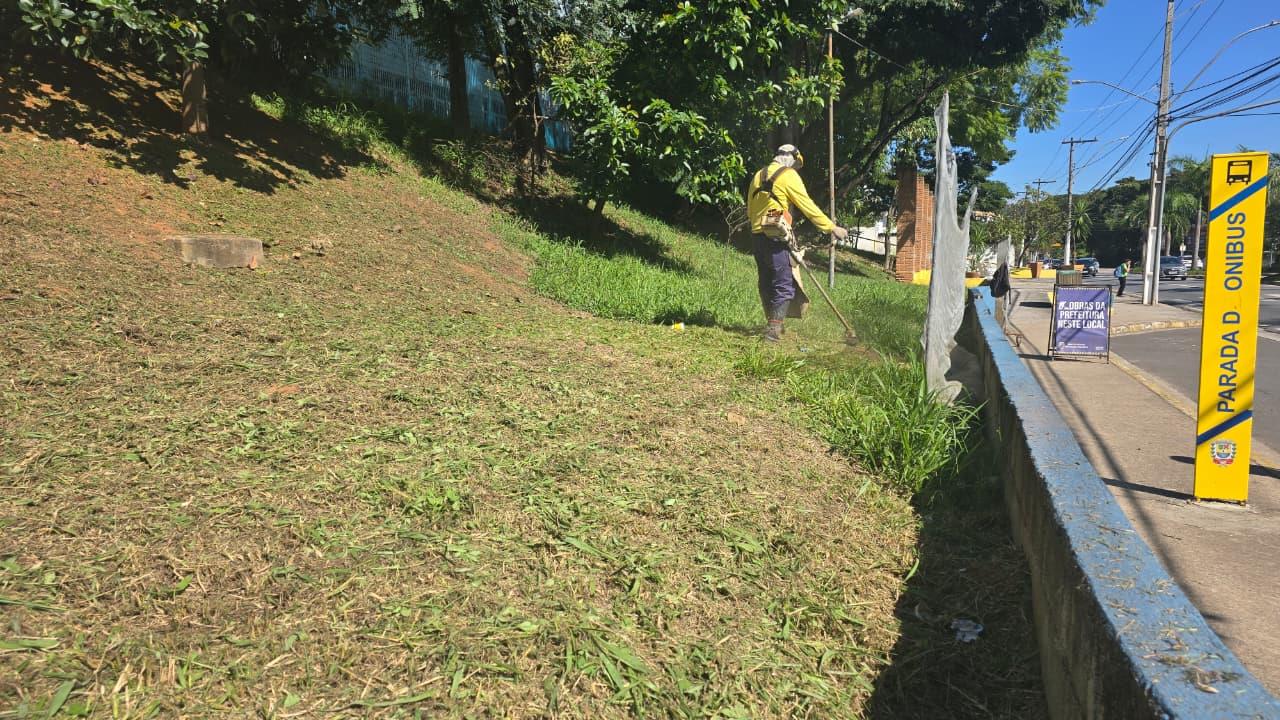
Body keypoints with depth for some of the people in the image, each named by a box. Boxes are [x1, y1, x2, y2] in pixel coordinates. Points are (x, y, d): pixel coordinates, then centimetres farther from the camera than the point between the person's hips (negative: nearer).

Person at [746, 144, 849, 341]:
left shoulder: (758, 175, 18)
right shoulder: (788, 175, -3)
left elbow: (750, 210, 18)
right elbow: (808, 207, -9)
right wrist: (831, 228, -7)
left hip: (757, 235, 7)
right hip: (776, 237, -7)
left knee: (766, 282, 15)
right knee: (784, 284, -5)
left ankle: (772, 323, 24)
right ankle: (773, 328, -13)